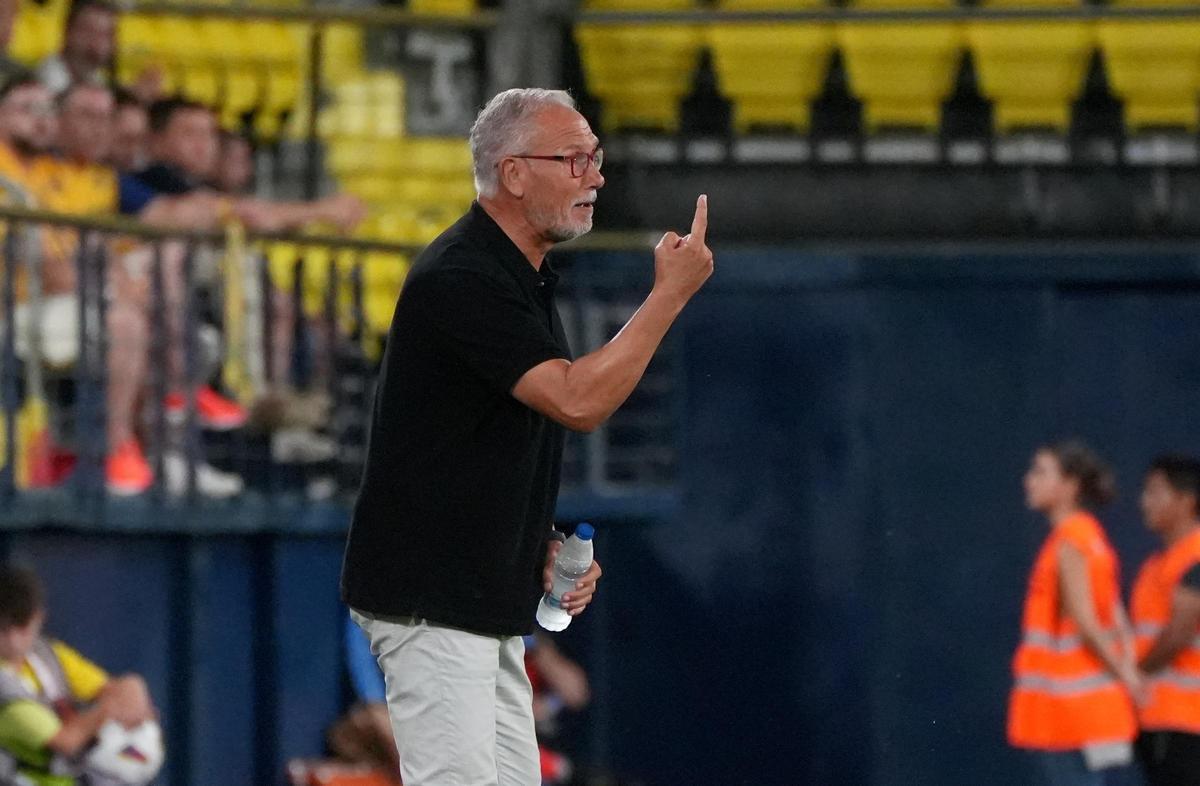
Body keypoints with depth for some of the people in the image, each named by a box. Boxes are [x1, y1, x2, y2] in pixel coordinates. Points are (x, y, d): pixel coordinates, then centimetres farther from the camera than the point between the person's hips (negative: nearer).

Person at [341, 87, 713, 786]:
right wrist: (672, 292, -19)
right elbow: (577, 401, -26)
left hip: (489, 598, 10)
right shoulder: (460, 280, -18)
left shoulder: (528, 281, 14)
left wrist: (547, 547, 10)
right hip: (430, 598, -10)